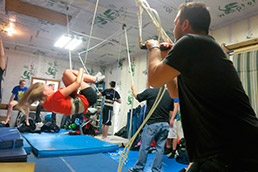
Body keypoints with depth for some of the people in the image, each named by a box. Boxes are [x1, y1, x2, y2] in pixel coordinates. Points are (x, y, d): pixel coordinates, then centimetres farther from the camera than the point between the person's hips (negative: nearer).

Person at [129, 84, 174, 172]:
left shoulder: (149, 91, -10)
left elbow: (137, 96, 8)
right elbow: (171, 111, 9)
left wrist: (133, 88, 27)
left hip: (152, 124, -4)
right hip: (165, 124, 5)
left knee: (144, 147, 7)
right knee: (160, 148, 12)